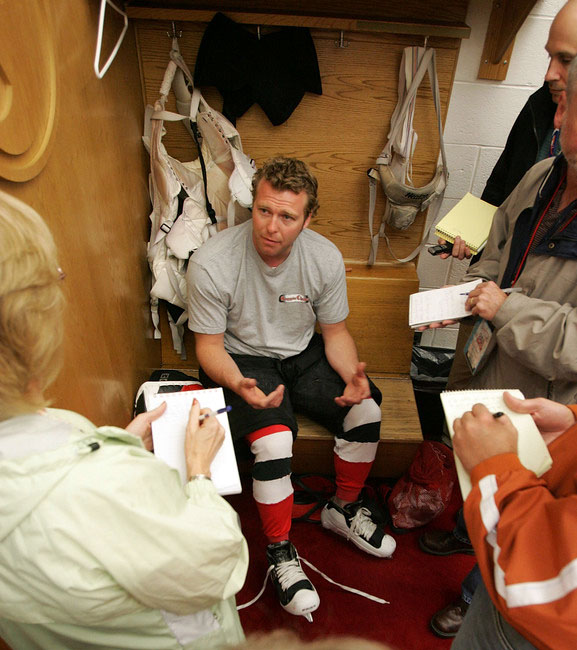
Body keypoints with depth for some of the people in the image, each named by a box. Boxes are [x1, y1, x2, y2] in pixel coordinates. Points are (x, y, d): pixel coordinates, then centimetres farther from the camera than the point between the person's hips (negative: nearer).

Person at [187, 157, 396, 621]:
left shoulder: (325, 257, -12)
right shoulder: (211, 264, -22)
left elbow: (335, 330, -1)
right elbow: (209, 345, -13)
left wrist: (351, 373, -20)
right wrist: (239, 385, -32)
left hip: (302, 354, 4)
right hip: (242, 361, -3)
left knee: (367, 410, -14)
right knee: (274, 443, -27)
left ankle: (344, 510, 15)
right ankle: (281, 554, 3)